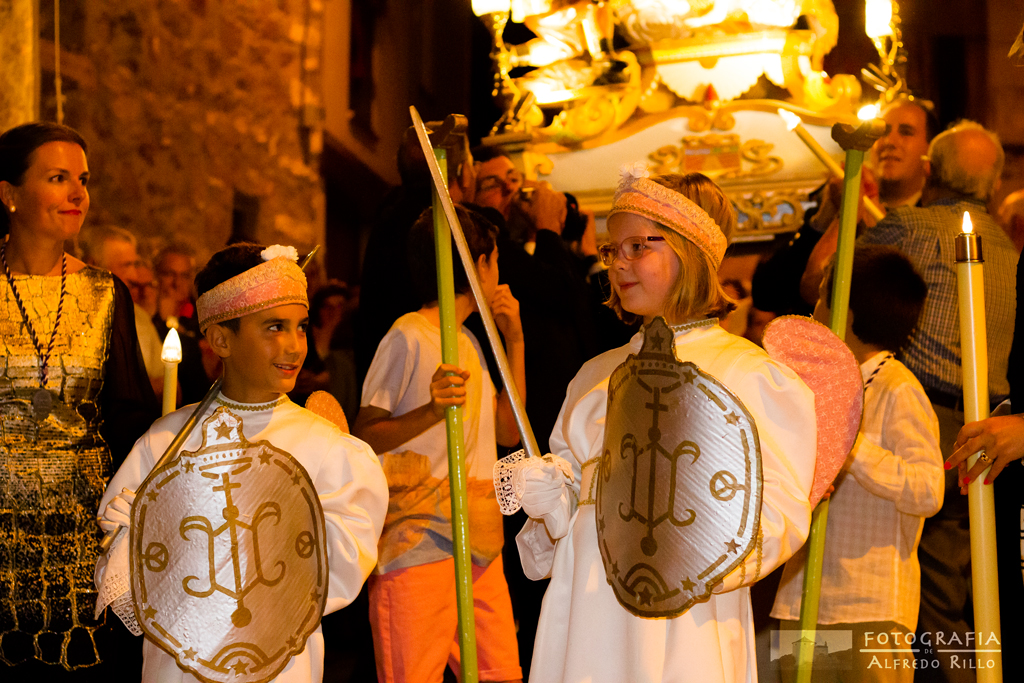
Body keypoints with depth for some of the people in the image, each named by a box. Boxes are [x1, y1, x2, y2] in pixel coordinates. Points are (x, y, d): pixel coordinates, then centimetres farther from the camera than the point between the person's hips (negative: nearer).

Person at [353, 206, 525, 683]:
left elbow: (507, 432, 20)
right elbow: (362, 440, -9)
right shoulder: (409, 336, -7)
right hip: (418, 549, -8)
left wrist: (515, 340, 16)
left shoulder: (468, 341, 19)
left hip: (479, 547, 8)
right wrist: (430, 412, -25)